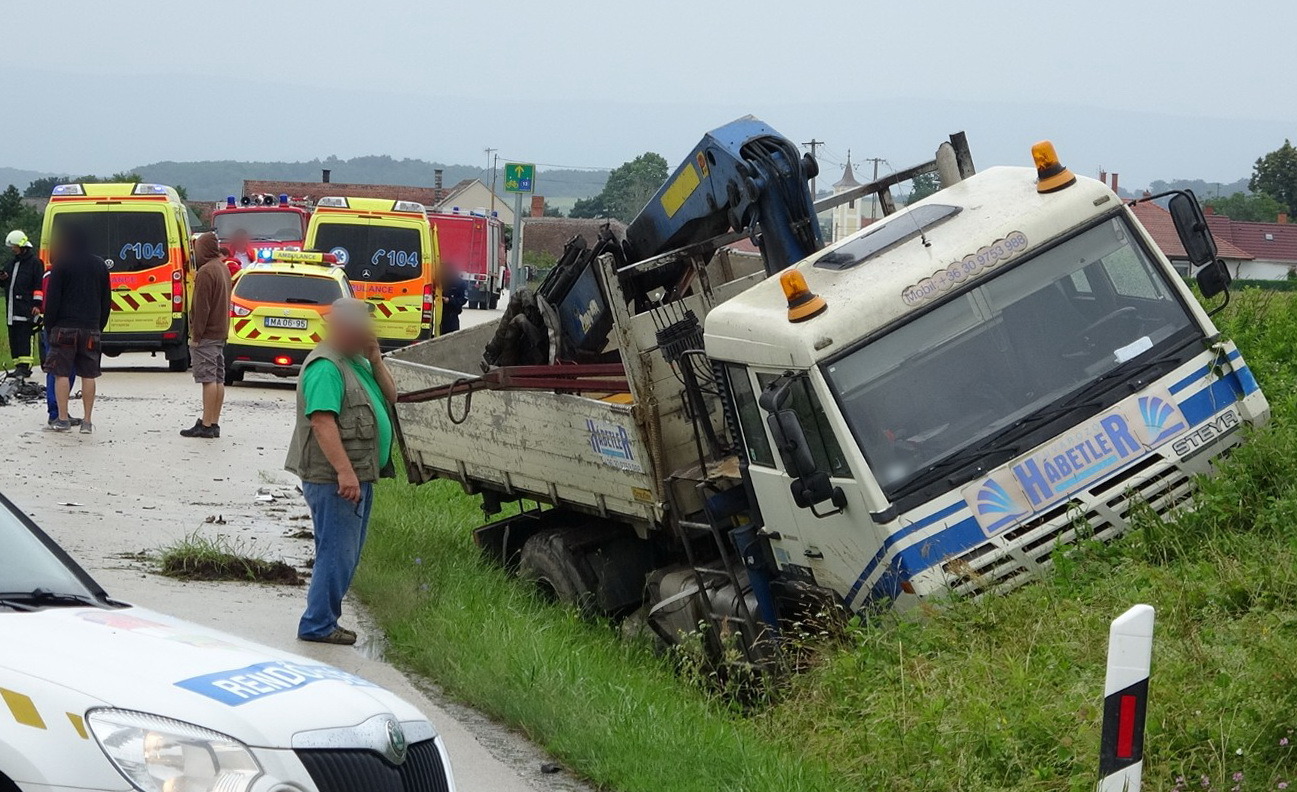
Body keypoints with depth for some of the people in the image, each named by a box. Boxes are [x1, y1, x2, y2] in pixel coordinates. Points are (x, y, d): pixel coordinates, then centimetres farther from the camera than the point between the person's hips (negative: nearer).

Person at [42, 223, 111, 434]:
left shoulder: (61, 264, -5)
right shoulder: (99, 265, 12)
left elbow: (52, 298, -7)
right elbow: (106, 300, 15)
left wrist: (49, 325, 0)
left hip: (65, 327, -4)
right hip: (91, 328, 4)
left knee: (61, 373, 0)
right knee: (89, 375, 5)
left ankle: (62, 419, -3)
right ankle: (87, 421, 4)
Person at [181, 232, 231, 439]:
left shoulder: (206, 271, -16)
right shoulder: (223, 268, 15)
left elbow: (202, 307, -18)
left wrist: (196, 335, -15)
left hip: (206, 335, -9)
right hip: (221, 332, 10)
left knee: (209, 379, -9)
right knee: (218, 379, 8)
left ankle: (205, 425, -9)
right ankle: (214, 424, 12)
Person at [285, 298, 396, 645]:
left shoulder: (358, 362, 16)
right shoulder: (326, 366, -16)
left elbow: (390, 398, 15)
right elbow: (322, 421, -24)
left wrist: (375, 359, 1)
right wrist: (344, 471, -30)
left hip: (359, 475, 10)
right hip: (334, 478, -10)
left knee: (346, 555, 15)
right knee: (337, 553, -7)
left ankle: (324, 621, 22)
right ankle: (318, 626, 0)